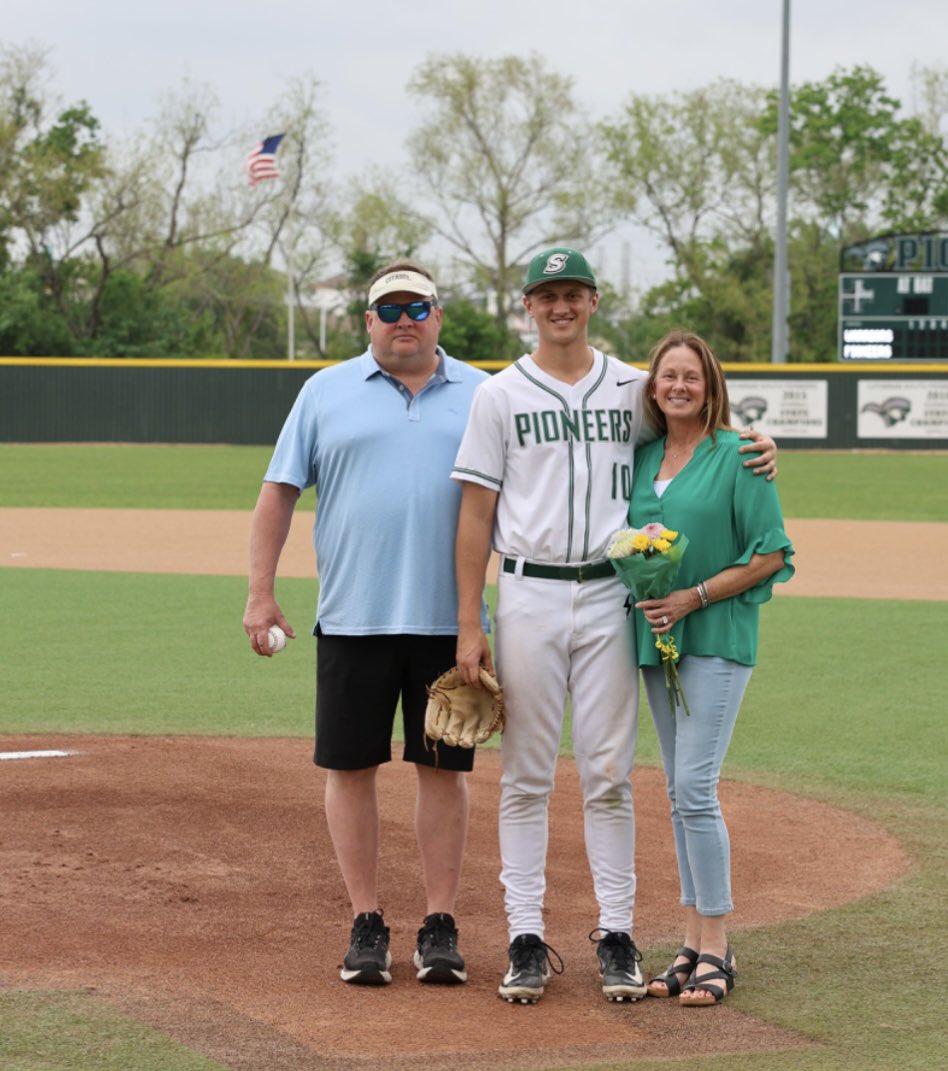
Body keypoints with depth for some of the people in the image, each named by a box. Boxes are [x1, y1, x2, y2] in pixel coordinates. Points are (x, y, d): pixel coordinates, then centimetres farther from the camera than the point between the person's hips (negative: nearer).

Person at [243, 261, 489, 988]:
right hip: (352, 619, 0)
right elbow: (280, 491, 5)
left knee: (443, 768, 4)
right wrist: (261, 593, -1)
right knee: (352, 765, 3)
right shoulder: (327, 393, 6)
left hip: (448, 619, 0)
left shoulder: (481, 396, 8)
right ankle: (367, 924, 12)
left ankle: (441, 926, 11)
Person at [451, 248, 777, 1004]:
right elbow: (476, 515, 2)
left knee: (609, 773, 2)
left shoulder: (634, 388, 9)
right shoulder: (499, 396, 4)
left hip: (610, 598, 1)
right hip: (528, 596, -1)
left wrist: (759, 444, -5)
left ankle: (617, 936, 8)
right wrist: (469, 625, -4)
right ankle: (527, 938, 7)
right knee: (526, 775, 2)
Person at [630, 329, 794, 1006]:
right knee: (680, 793, 9)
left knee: (695, 788, -12)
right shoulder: (642, 457, 11)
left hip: (717, 639, -6)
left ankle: (716, 952, -5)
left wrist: (694, 597, -15)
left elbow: (771, 555, -9)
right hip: (656, 639, 6)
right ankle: (694, 945, 15)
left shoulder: (737, 456, -7)